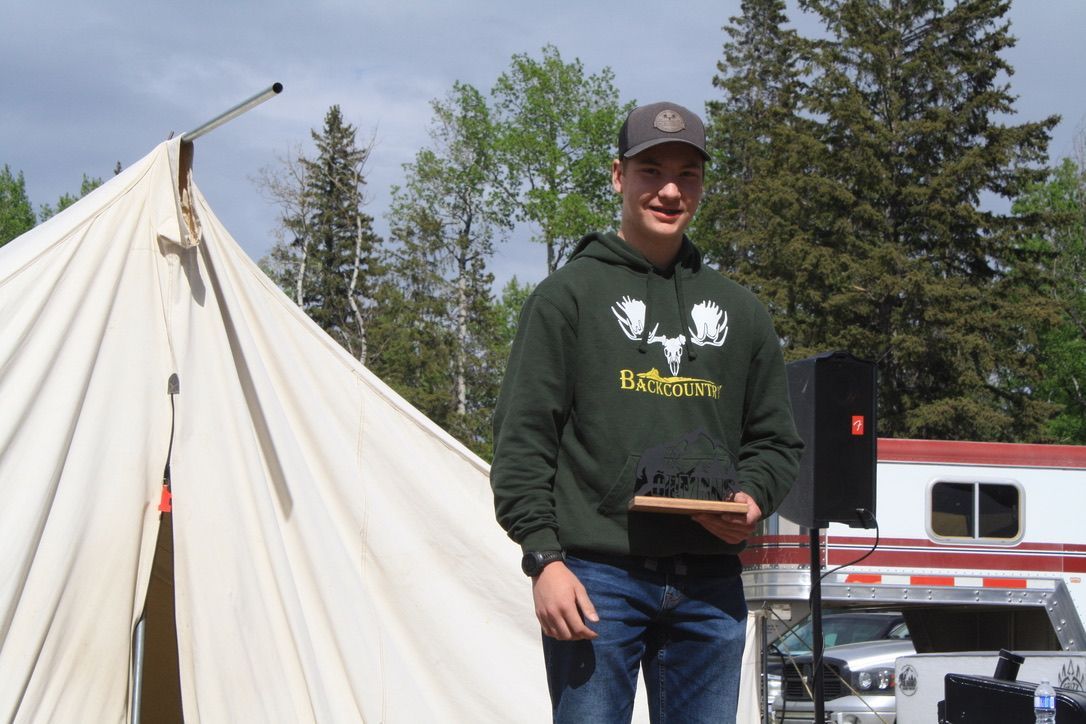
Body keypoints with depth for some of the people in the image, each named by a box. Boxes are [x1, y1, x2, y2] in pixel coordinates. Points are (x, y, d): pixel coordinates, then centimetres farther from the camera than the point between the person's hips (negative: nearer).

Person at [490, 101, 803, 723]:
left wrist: (753, 499, -1)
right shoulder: (571, 294, 4)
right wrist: (544, 556, -12)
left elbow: (776, 440, 21)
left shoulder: (738, 310, 17)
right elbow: (523, 439, -2)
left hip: (710, 585, 4)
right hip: (597, 575, -4)